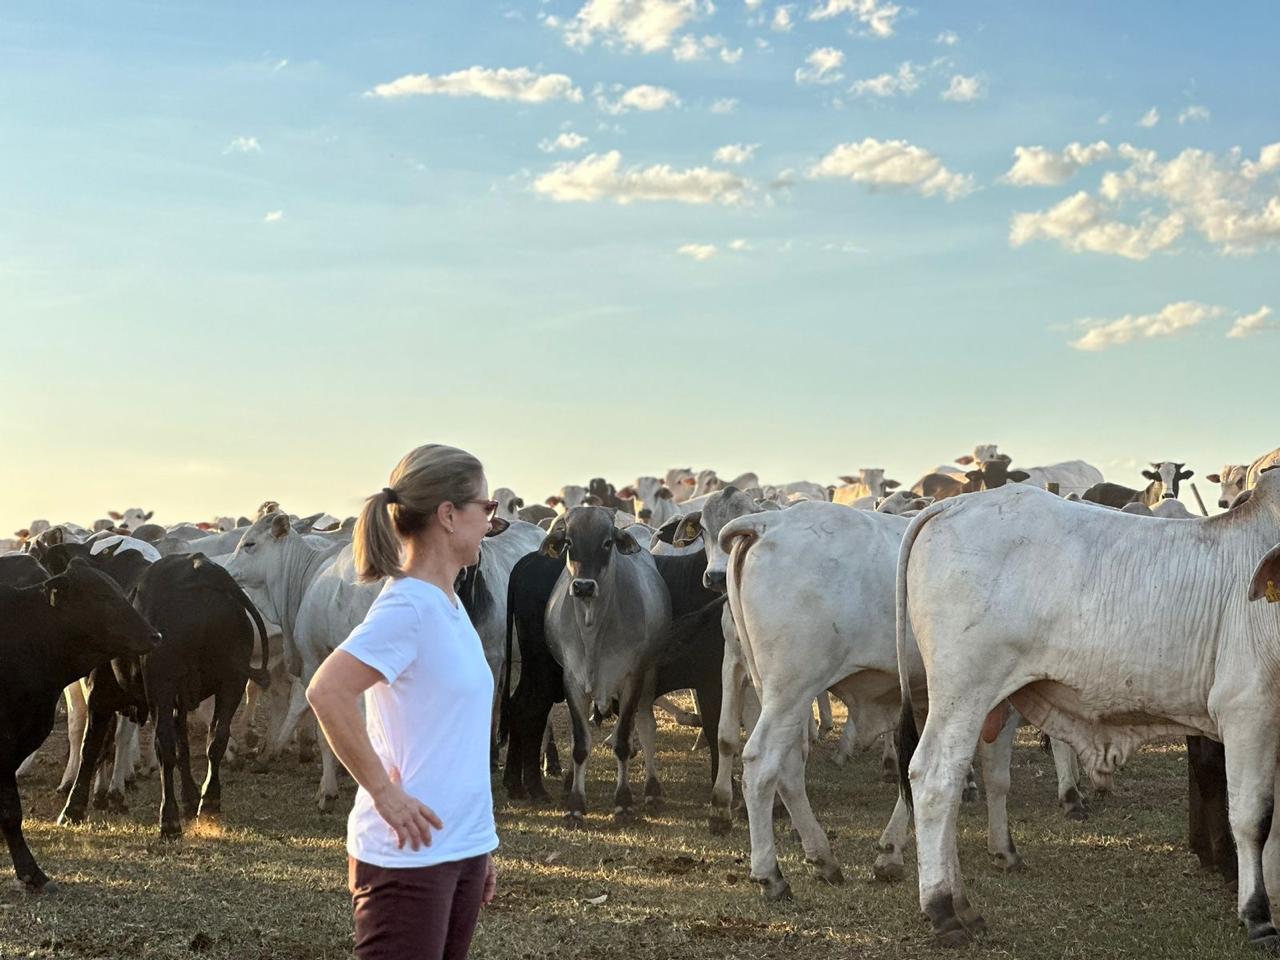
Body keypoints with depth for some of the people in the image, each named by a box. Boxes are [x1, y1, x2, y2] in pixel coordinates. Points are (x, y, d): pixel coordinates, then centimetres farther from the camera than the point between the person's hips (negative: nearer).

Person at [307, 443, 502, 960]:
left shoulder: (446, 605, 12)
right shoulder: (408, 605, -16)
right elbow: (327, 691, -27)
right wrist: (385, 791, -21)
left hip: (461, 848, 9)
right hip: (408, 854, -9)